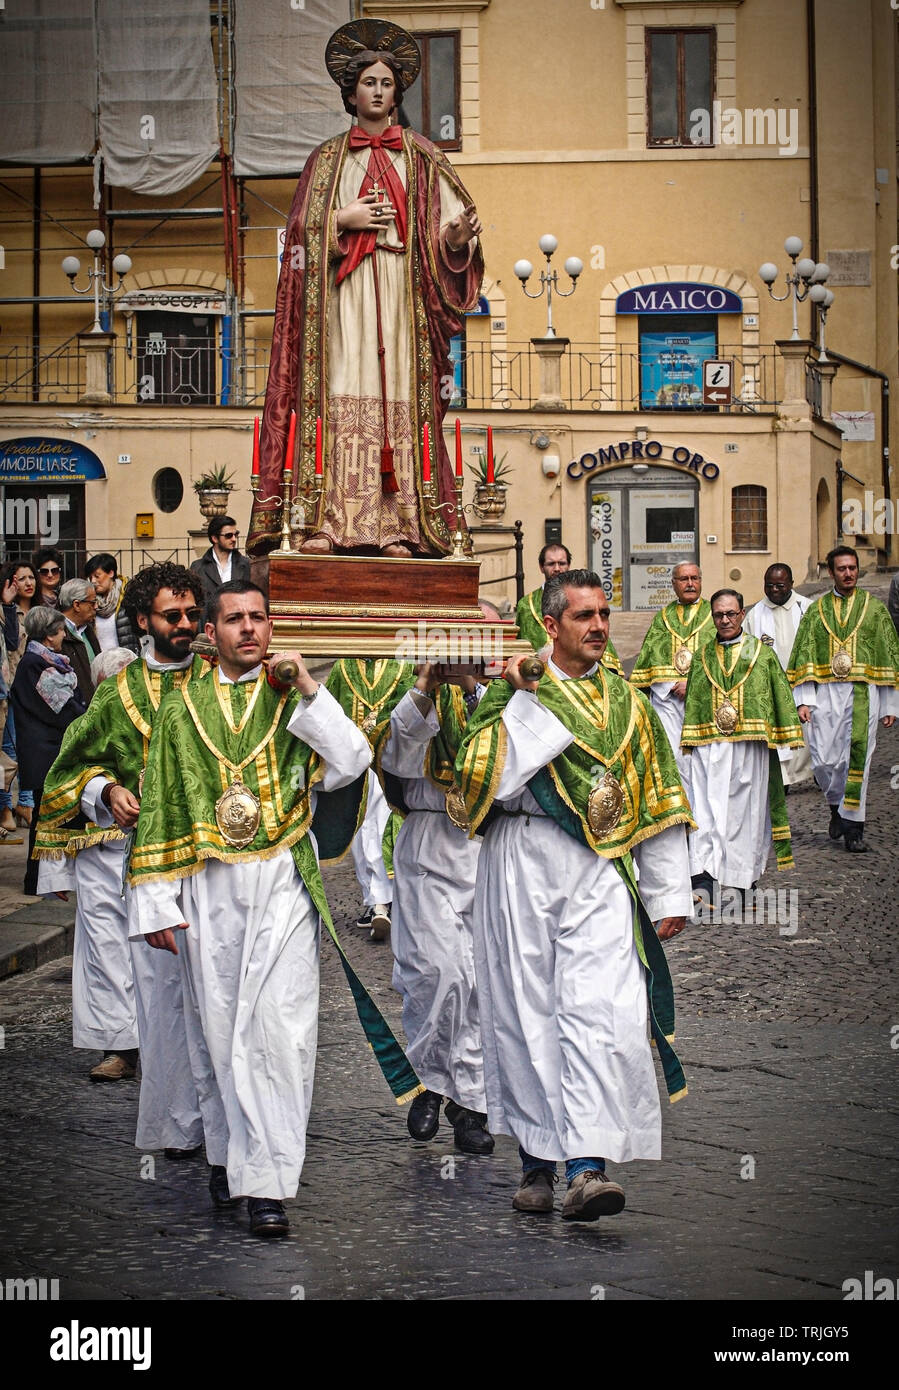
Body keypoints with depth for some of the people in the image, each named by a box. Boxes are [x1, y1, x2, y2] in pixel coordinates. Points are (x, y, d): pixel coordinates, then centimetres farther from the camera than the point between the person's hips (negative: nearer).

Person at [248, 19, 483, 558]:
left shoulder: (421, 157, 14)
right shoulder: (327, 159, 16)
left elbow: (449, 221, 4)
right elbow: (303, 231, 10)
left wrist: (457, 234, -18)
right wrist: (344, 220, -7)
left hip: (402, 290, 0)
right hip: (343, 291, 0)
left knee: (399, 399, -7)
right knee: (342, 398, -11)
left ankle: (398, 527, -9)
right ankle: (333, 523, -15)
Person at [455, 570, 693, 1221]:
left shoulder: (627, 703, 15)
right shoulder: (513, 689, 7)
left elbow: (659, 804, 16)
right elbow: (488, 775, -7)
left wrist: (670, 895, 11)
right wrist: (525, 701, -11)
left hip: (601, 869, 1)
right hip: (522, 864, -1)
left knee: (601, 1010, -12)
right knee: (528, 1013, 2)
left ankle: (587, 1166, -17)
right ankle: (538, 1158, 13)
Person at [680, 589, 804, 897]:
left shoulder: (762, 654, 7)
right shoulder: (702, 657, 13)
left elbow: (780, 698, 7)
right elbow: (693, 702, 15)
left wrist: (782, 742, 3)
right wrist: (690, 741, 8)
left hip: (750, 747, -1)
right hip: (709, 747, 1)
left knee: (746, 808, 4)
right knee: (706, 806, -10)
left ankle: (744, 875, 17)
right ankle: (703, 879, -16)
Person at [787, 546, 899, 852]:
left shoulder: (874, 608, 8)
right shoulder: (817, 610, 11)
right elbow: (805, 656, 8)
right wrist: (803, 700, -3)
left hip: (864, 694, -1)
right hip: (826, 695, 1)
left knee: (857, 759, -6)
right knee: (824, 761, -2)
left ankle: (852, 825, 2)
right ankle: (838, 805, 27)